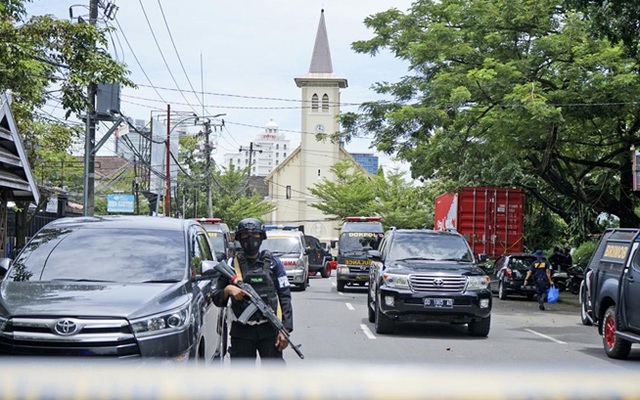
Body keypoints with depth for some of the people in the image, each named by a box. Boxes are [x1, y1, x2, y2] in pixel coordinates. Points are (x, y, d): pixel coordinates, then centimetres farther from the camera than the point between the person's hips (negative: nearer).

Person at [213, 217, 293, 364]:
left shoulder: (273, 263, 8)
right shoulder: (231, 265, 7)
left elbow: (285, 297, 5)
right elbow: (217, 299, 8)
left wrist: (285, 329, -5)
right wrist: (228, 290, -15)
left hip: (269, 330, 0)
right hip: (241, 332, 0)